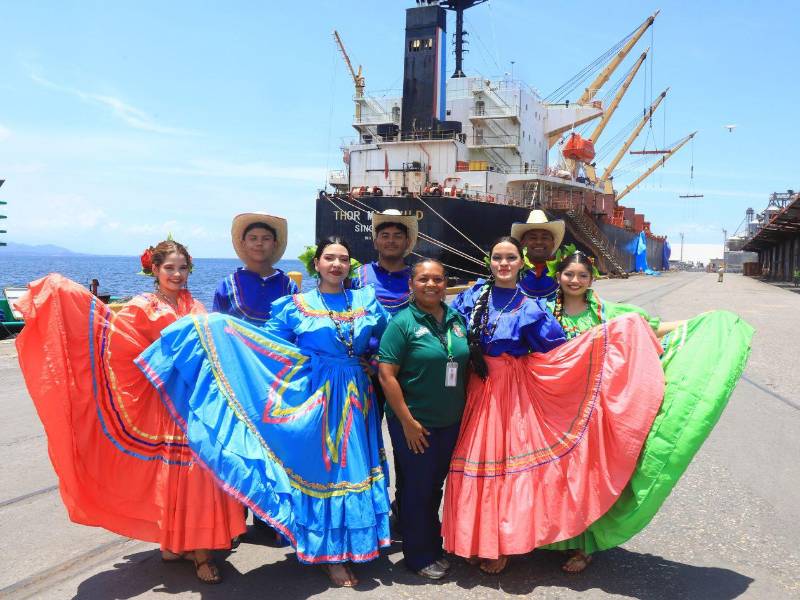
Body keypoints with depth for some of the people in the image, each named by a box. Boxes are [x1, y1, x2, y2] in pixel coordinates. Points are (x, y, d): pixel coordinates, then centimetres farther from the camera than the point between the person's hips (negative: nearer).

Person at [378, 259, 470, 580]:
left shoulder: (457, 320, 4)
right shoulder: (402, 322, -12)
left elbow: (467, 365, 14)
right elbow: (387, 375, -15)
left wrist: (465, 411, 9)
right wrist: (407, 421, -16)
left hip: (451, 422, 5)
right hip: (415, 423, -5)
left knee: (436, 486, 19)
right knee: (417, 489, 8)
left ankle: (434, 546, 36)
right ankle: (420, 556, 25)